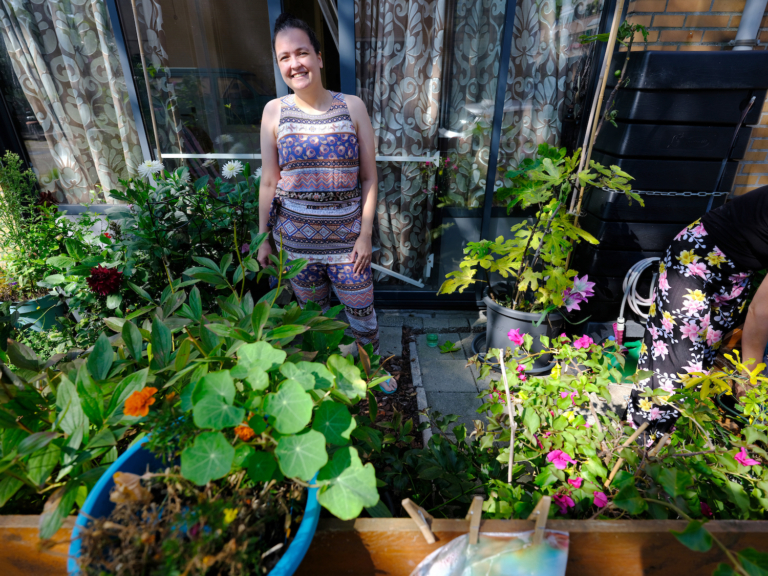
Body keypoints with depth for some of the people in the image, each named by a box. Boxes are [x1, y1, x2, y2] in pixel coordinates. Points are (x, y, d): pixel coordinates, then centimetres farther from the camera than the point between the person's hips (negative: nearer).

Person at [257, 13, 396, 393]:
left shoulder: (352, 107, -5)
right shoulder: (275, 111, -3)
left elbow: (369, 178, -3)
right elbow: (268, 182, 2)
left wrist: (365, 234, -7)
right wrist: (263, 239, 4)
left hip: (346, 238, -1)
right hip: (295, 239, 1)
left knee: (362, 311, 11)